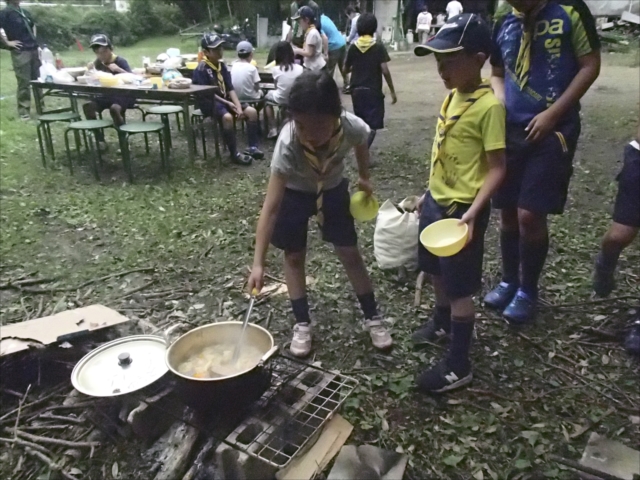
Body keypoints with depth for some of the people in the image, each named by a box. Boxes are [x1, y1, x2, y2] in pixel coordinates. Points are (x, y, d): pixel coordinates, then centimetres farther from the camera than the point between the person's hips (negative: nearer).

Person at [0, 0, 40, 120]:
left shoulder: (24, 12, 14)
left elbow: (33, 26, 31)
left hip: (33, 50, 6)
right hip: (20, 52, -6)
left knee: (37, 80, 12)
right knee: (24, 82, -4)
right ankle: (23, 110, 3)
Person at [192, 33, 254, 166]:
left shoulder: (222, 65, 8)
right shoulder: (201, 69, -13)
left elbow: (230, 88, 2)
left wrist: (238, 106, -12)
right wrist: (228, 104, -20)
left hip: (224, 100, 7)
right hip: (209, 103, -7)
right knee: (227, 117, -36)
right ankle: (234, 154, -25)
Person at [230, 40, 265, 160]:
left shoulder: (234, 66, 1)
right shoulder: (252, 68, -11)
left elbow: (232, 86, 5)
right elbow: (256, 87, -7)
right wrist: (259, 92, 15)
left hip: (237, 98, 4)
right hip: (249, 98, -4)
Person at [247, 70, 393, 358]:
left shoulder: (353, 127, -34)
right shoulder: (287, 143, -40)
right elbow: (271, 207, -40)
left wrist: (364, 179, 11)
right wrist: (258, 264, -44)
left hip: (333, 190, 2)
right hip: (293, 194, -1)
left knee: (349, 253, 6)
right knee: (294, 256, 5)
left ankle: (372, 317, 23)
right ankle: (302, 324, 23)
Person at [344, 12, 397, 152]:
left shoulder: (353, 47, 1)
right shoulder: (378, 47, -9)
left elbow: (346, 70, 8)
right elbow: (385, 71, -13)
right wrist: (392, 91, -6)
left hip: (356, 90, 5)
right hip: (373, 91, -4)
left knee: (361, 123, 20)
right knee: (372, 125, -1)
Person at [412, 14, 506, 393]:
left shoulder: (489, 105, -19)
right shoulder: (453, 95, 6)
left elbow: (497, 167, -20)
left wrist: (473, 212, -28)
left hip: (462, 209, -8)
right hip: (436, 200, 8)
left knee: (460, 287, 2)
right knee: (437, 270, 24)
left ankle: (458, 366, 17)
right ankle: (442, 321, 49)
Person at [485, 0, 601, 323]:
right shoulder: (504, 26, 9)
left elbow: (590, 66, -4)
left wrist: (553, 113, -13)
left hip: (553, 131, -4)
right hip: (511, 131, 5)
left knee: (530, 214, -7)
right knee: (508, 212, 9)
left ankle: (528, 290, 14)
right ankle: (509, 281, 28)